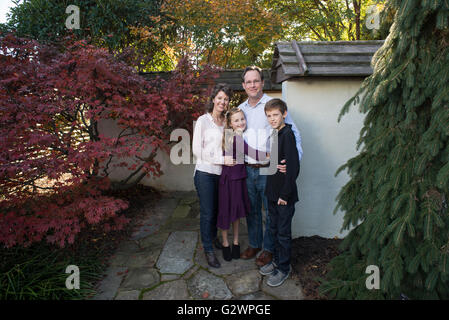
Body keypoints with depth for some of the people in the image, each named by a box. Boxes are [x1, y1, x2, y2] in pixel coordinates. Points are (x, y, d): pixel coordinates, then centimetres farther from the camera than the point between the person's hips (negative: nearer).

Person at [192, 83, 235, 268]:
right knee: (207, 212, 2)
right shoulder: (203, 121, -7)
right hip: (205, 172, -5)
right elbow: (197, 150, -12)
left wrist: (229, 159, 1)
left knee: (217, 209, 16)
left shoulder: (227, 121, 9)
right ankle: (208, 249, 19)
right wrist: (222, 159, -15)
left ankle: (213, 237, 41)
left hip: (222, 173, 5)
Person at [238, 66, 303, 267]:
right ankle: (254, 244, 36)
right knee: (252, 210, 17)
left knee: (271, 212, 8)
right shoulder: (241, 109, 10)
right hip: (248, 170, 5)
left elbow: (293, 133, -10)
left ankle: (268, 248, 28)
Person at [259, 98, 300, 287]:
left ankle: (284, 269, 23)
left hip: (285, 194, -8)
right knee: (274, 229, 19)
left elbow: (293, 167, -22)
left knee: (283, 232, 6)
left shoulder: (287, 134, -17)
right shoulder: (275, 134, 9)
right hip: (273, 192, 8)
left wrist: (285, 194, -19)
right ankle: (277, 261, 37)